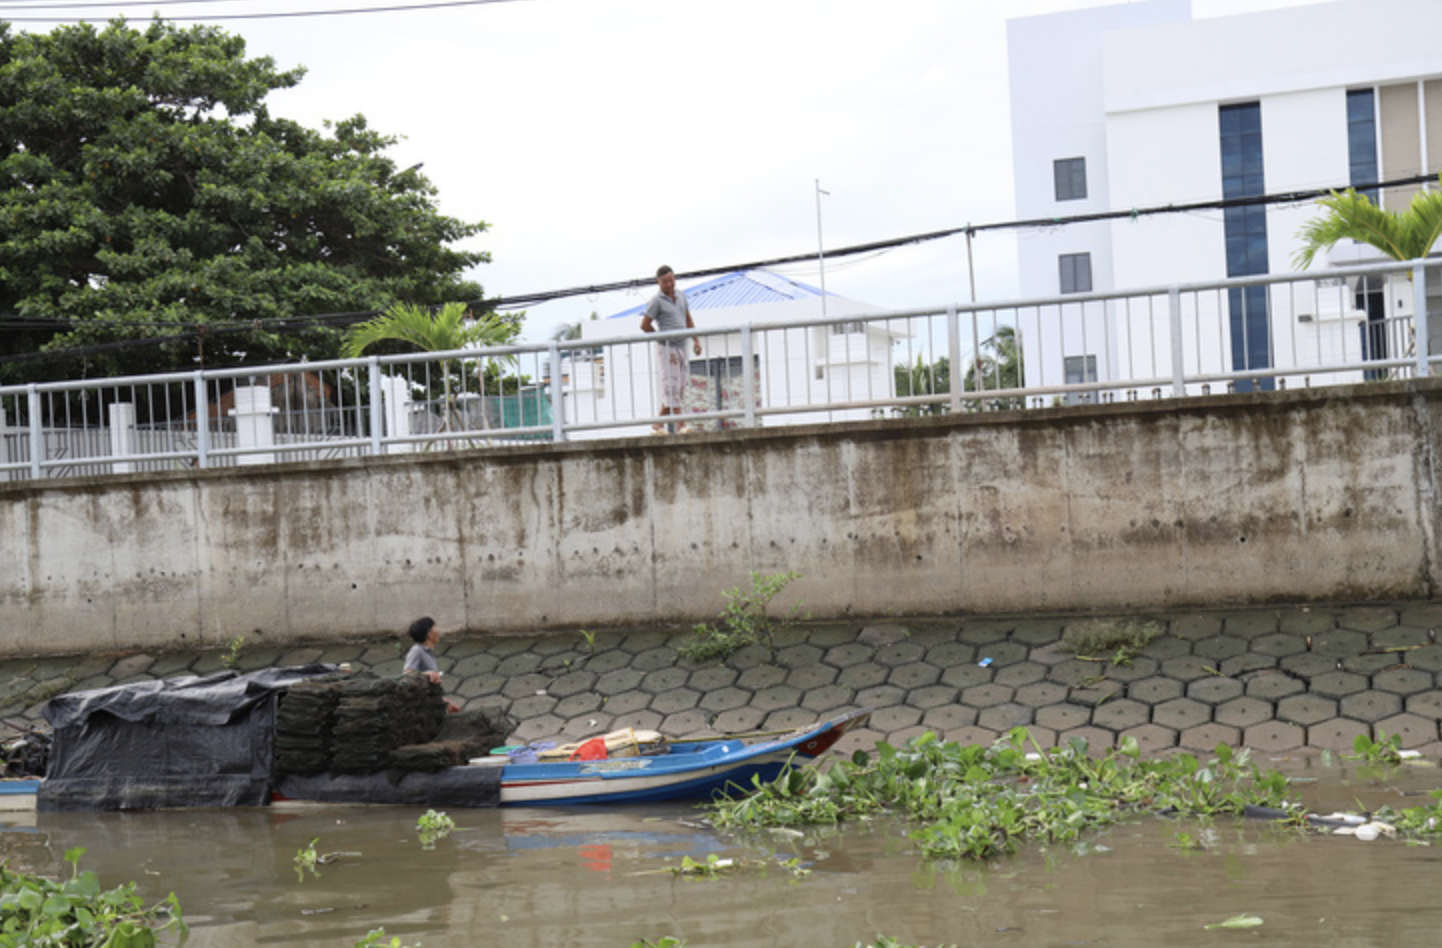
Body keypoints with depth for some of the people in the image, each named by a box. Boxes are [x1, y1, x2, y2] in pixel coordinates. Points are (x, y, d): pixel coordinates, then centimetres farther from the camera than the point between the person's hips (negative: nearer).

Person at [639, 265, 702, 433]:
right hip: (667, 349, -7)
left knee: (679, 389, 6)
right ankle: (681, 426, -11)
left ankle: (657, 426, 11)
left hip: (681, 349, 7)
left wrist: (696, 341, 8)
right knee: (672, 388, -9)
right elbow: (644, 325, -7)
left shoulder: (680, 296, 12)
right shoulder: (657, 301, -8)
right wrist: (662, 338, 3)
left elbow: (688, 320, 18)